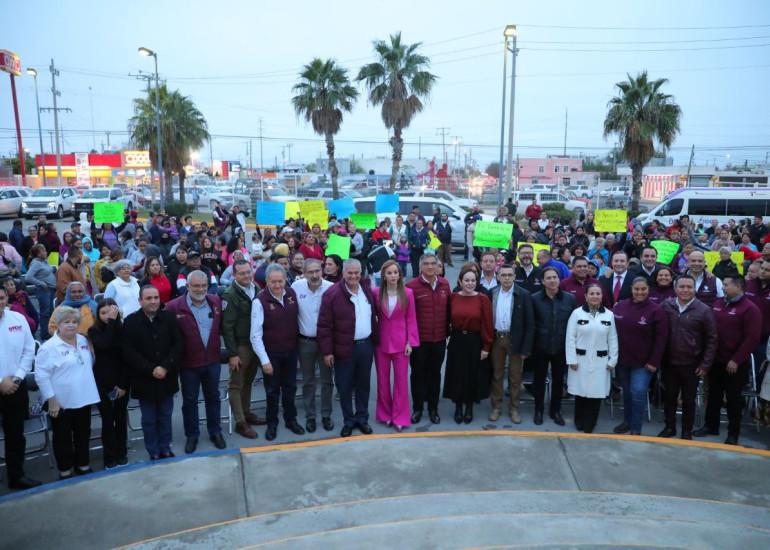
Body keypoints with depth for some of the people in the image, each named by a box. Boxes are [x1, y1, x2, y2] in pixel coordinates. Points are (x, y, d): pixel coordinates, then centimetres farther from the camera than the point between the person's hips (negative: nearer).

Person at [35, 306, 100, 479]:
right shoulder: (49, 347, -14)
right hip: (61, 402, -5)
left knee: (83, 435, 17)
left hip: (83, 399, 6)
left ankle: (83, 466, 33)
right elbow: (41, 375, -15)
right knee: (63, 438, 9)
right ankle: (65, 472, 23)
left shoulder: (83, 340, 5)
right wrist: (51, 400, -16)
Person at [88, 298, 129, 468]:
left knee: (121, 418, 10)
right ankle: (110, 457, 14)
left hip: (121, 382, 1)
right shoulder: (94, 330, -4)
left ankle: (122, 454, 23)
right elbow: (104, 345, -26)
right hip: (103, 383, -1)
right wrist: (111, 322, -24)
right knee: (107, 419, 4)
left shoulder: (122, 330, -4)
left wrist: (123, 384, -10)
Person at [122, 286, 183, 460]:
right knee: (149, 420, 10)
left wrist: (165, 367, -15)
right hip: (144, 379, -1)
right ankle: (154, 453, 23)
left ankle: (165, 449, 28)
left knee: (165, 417, 14)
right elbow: (129, 352, -10)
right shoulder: (130, 321, -7)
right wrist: (151, 370, -16)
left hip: (167, 378, 2)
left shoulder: (169, 318, -2)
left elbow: (178, 344, -4)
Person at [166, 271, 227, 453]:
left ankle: (215, 432, 32)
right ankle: (192, 435, 29)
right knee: (189, 400, 12)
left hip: (212, 361, 3)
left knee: (213, 397, 16)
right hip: (188, 363, -3)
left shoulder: (216, 302, -1)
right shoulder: (174, 306, -13)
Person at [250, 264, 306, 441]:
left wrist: (297, 344, 7)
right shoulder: (260, 301, -19)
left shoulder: (292, 294, -6)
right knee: (272, 391, 12)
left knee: (290, 387, 18)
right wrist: (264, 360, -19)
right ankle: (272, 424, 30)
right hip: (271, 353, -4)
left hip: (291, 351, 4)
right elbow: (255, 335, -18)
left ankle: (291, 419, 36)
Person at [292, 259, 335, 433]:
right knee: (308, 381, 13)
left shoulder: (331, 288, -15)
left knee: (327, 380, 11)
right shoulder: (296, 287, -9)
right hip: (305, 341, 1)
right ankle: (310, 416, 26)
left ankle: (326, 416, 25)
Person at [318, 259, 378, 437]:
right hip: (344, 348, -4)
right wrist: (327, 351, -12)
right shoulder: (332, 294, -13)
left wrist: (375, 340, 11)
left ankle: (362, 418, 30)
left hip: (366, 345, 4)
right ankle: (349, 421, 24)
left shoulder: (367, 290, 5)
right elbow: (324, 325, -11)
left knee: (363, 384, 15)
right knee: (344, 387, 7)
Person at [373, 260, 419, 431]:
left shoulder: (408, 293, -4)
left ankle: (400, 417, 16)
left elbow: (411, 319, -2)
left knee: (401, 380, 4)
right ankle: (385, 414, 27)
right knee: (382, 380, 11)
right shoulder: (376, 293, -3)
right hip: (382, 342, 1)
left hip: (400, 342, -1)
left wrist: (410, 342, -6)